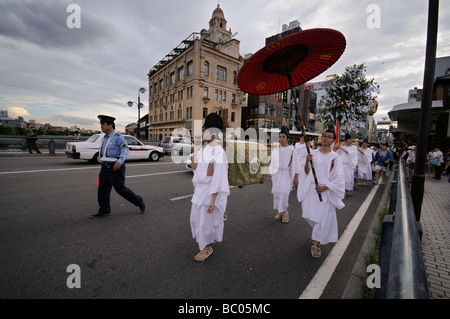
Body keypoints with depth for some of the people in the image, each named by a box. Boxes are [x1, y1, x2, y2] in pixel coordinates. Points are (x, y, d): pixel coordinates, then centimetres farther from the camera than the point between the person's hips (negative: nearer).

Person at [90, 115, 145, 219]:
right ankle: (104, 211, 19)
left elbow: (125, 150, -23)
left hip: (115, 168, -8)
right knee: (102, 190, 7)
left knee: (121, 189, -3)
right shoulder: (105, 138, 14)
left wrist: (120, 162, -38)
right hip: (105, 168, 8)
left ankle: (139, 202, 14)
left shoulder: (118, 137, -12)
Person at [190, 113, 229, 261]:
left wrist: (212, 200, -20)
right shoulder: (202, 148, 2)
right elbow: (194, 168, -2)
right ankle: (209, 239, 47)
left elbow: (218, 179, -20)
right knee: (196, 218, 21)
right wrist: (195, 148, -6)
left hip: (211, 192, -8)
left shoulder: (219, 152, -20)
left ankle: (207, 248, 34)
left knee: (206, 221, 7)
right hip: (200, 189, 8)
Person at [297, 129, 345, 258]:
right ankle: (315, 228, 49)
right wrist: (307, 161, -17)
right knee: (310, 214, 14)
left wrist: (325, 187, -16)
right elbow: (307, 172, 1)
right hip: (311, 188, 3)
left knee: (323, 217, 4)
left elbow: (339, 178, -5)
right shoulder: (313, 153, 1)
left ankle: (317, 244, 22)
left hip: (325, 191, -2)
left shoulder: (335, 157, -6)